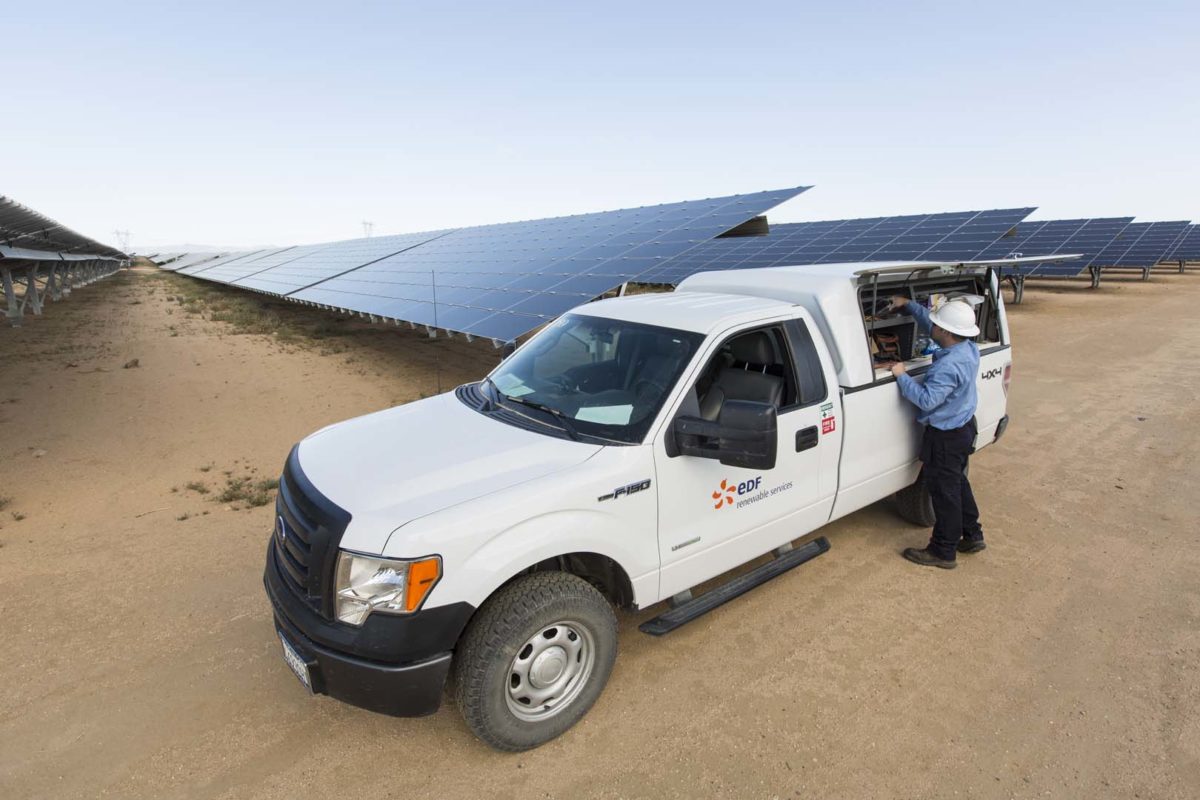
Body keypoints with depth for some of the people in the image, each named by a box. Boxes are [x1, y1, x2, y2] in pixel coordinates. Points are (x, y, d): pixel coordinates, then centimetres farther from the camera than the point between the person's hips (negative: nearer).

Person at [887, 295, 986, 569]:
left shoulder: (949, 366, -31)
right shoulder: (968, 348, -1)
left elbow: (927, 400, -31)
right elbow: (931, 325, 13)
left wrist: (902, 376, -23)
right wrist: (908, 305, 10)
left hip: (946, 436, -9)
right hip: (964, 426, 9)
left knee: (943, 490, 3)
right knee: (958, 483, 23)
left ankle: (943, 551, 15)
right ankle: (972, 535, 36)